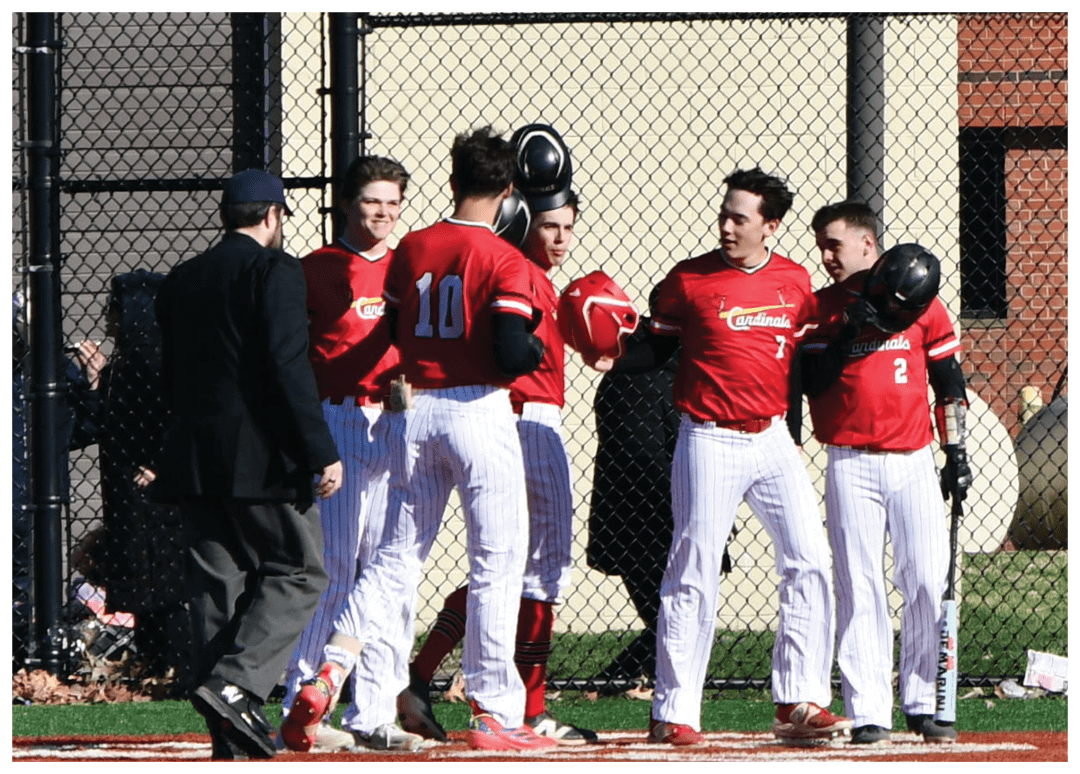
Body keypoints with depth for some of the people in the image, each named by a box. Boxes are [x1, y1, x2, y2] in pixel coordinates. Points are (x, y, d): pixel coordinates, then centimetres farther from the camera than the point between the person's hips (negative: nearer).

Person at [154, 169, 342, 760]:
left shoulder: (180, 280, 15)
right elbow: (288, 367, -15)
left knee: (218, 584, 7)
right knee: (299, 569, 2)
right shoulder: (274, 270, -6)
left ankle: (232, 741, 4)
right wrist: (321, 452, -15)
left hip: (194, 459, 7)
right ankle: (234, 684, -18)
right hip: (260, 459, -7)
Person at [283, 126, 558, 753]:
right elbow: (511, 353, -19)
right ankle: (494, 713, 0)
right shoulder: (505, 261, -10)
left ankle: (330, 672, -5)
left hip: (417, 413, 5)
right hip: (481, 411, -5)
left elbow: (391, 331, 15)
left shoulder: (411, 250, 6)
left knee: (398, 558, 11)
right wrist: (538, 350, 2)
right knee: (497, 564, 1)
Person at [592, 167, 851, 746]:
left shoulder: (795, 282, 7)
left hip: (772, 439, 4)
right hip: (709, 440, -4)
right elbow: (658, 346, 2)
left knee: (810, 563, -3)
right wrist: (613, 360, -18)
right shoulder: (689, 279, -4)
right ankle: (673, 713, 0)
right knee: (693, 575, -5)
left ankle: (798, 703, 2)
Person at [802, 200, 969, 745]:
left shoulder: (921, 302, 6)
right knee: (859, 587, -3)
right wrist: (849, 332, -14)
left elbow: (948, 382, 10)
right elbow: (811, 383, -4)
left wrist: (956, 452, 7)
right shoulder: (822, 308, 7)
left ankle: (924, 704, 7)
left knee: (928, 582, -3)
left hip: (913, 461, 0)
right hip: (850, 466, 0)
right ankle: (867, 713, -3)